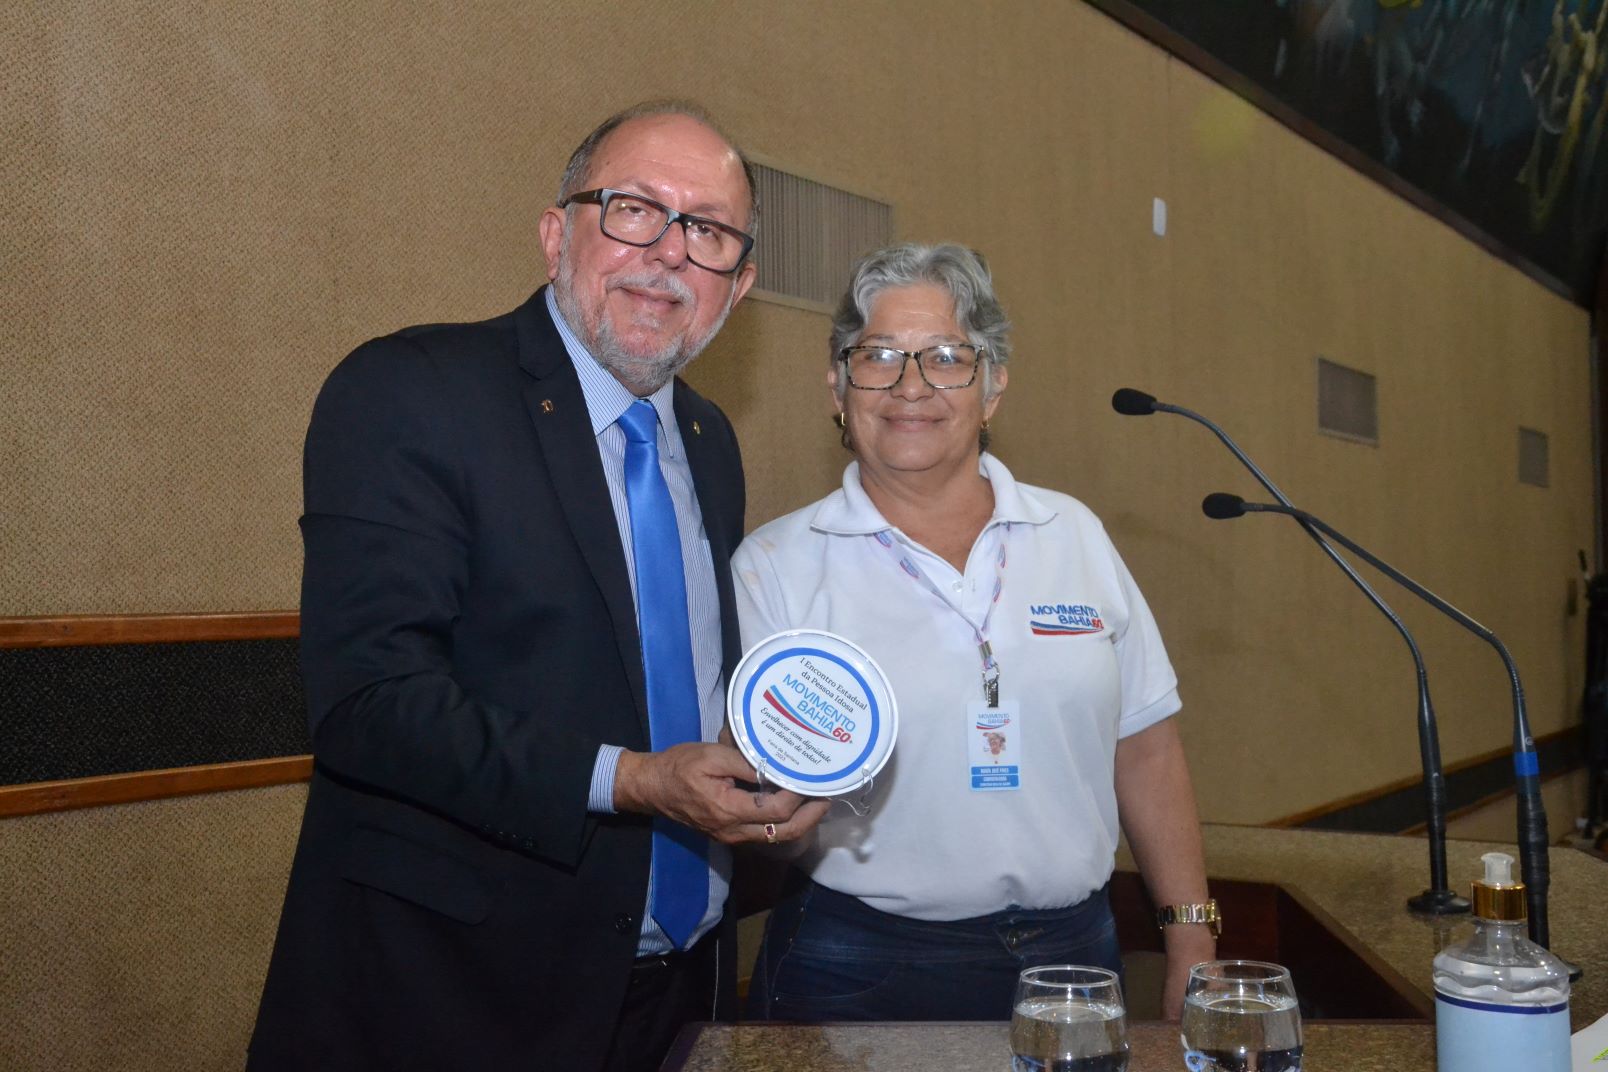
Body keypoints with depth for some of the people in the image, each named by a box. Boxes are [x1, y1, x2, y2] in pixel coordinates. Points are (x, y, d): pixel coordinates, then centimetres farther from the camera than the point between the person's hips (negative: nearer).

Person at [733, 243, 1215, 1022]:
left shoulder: (1074, 535, 4)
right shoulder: (774, 566, -5)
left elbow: (1145, 752, 7)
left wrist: (1191, 943, 5)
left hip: (1074, 952, 3)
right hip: (858, 976, -2)